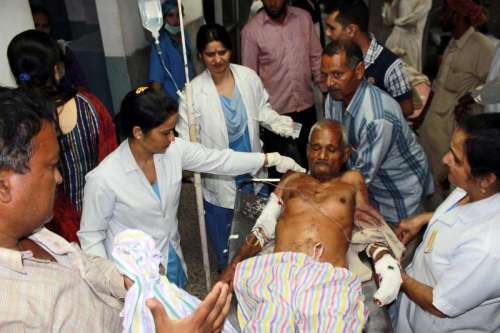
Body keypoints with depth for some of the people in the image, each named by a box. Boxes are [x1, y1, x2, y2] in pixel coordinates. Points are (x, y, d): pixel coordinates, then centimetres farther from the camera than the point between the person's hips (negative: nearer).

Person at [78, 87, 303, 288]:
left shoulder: (174, 150, -14)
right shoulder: (103, 179, -26)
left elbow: (219, 160, -3)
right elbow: (90, 235, -14)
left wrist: (272, 159, -1)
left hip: (172, 261, 5)